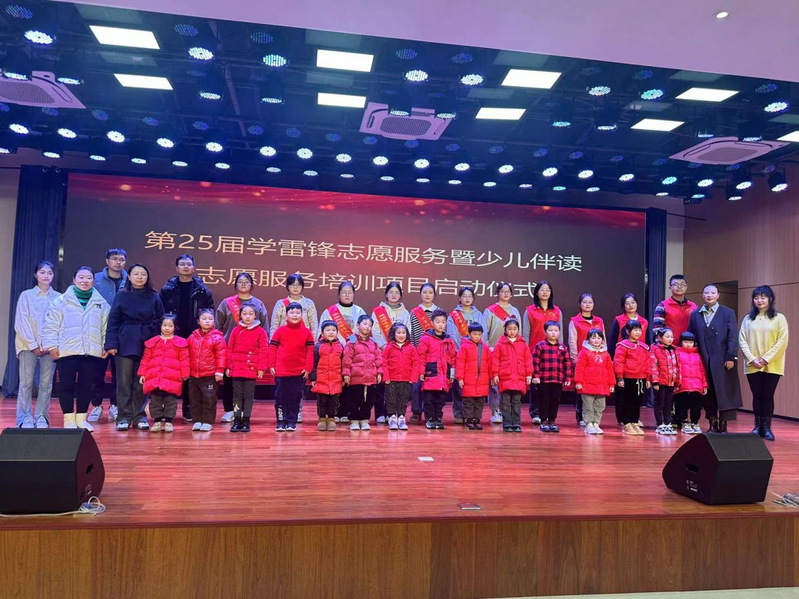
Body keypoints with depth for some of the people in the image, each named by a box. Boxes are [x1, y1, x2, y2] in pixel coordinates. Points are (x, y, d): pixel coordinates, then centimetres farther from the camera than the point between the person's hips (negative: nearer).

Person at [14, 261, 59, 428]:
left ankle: (41, 417, 7)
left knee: (46, 383, 0)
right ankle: (25, 418, 3)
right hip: (29, 345, 0)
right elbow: (21, 323, 1)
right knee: (26, 382, -3)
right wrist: (34, 345, -7)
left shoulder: (58, 298, 7)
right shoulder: (26, 295, 6)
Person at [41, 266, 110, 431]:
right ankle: (69, 419, 12)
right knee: (67, 386, 1)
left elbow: (106, 327, 12)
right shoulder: (61, 301, 3)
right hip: (67, 351, -2)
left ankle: (81, 418, 18)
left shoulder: (101, 303, 10)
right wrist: (52, 345, -5)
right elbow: (51, 325, 1)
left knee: (85, 386, 7)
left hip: (92, 352, 2)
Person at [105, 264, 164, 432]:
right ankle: (124, 417, 8)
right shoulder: (121, 296, 3)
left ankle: (140, 416, 14)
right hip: (125, 344, -1)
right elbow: (113, 321, 1)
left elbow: (160, 321, 7)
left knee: (142, 382, 5)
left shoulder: (154, 297, 6)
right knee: (124, 381, 1)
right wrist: (111, 344, -6)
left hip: (147, 345, 1)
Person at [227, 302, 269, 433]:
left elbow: (263, 352, -3)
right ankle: (236, 420, 12)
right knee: (237, 395, 6)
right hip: (236, 369, 2)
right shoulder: (236, 331, 6)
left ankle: (246, 421, 11)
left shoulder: (260, 331, -1)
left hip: (252, 369, -2)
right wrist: (228, 366, 5)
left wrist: (261, 368, -7)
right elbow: (230, 350, 9)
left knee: (249, 396, 4)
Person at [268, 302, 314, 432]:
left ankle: (291, 422, 17)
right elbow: (272, 348, 2)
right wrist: (271, 365, -4)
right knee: (280, 397, 4)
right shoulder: (280, 331, 2)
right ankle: (281, 422, 13)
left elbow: (310, 351, 1)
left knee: (295, 398, 7)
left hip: (299, 372, 1)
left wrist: (308, 368, -6)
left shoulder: (306, 332, 3)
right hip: (281, 371, 0)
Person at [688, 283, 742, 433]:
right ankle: (713, 424, 16)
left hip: (722, 361, -2)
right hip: (703, 362, 3)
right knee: (708, 395, 6)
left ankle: (723, 425, 7)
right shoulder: (695, 315, 10)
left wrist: (731, 357, -12)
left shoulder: (728, 313, 3)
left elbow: (733, 337, -4)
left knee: (724, 393, 0)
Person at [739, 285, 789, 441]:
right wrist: (752, 359, -9)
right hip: (752, 366, 2)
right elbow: (742, 340, 3)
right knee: (757, 396, 5)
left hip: (772, 366, -2)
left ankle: (766, 427, 9)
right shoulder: (748, 318, 8)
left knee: (768, 396, 0)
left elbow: (782, 342, -5)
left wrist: (766, 359, -12)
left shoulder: (779, 318, 2)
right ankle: (757, 426, 14)